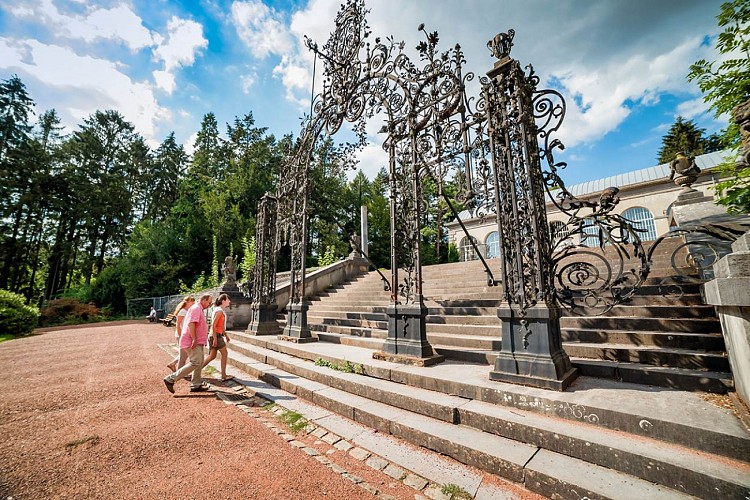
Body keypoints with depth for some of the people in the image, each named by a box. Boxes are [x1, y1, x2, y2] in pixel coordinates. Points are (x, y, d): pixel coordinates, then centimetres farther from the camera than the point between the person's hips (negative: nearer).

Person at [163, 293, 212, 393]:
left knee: (199, 363, 12)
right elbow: (191, 324, -26)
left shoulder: (199, 309, 18)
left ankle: (196, 385, 19)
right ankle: (171, 379, -3)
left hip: (197, 342, 11)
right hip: (192, 342, -11)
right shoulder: (196, 308, -15)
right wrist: (194, 339, -28)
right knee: (195, 363, -12)